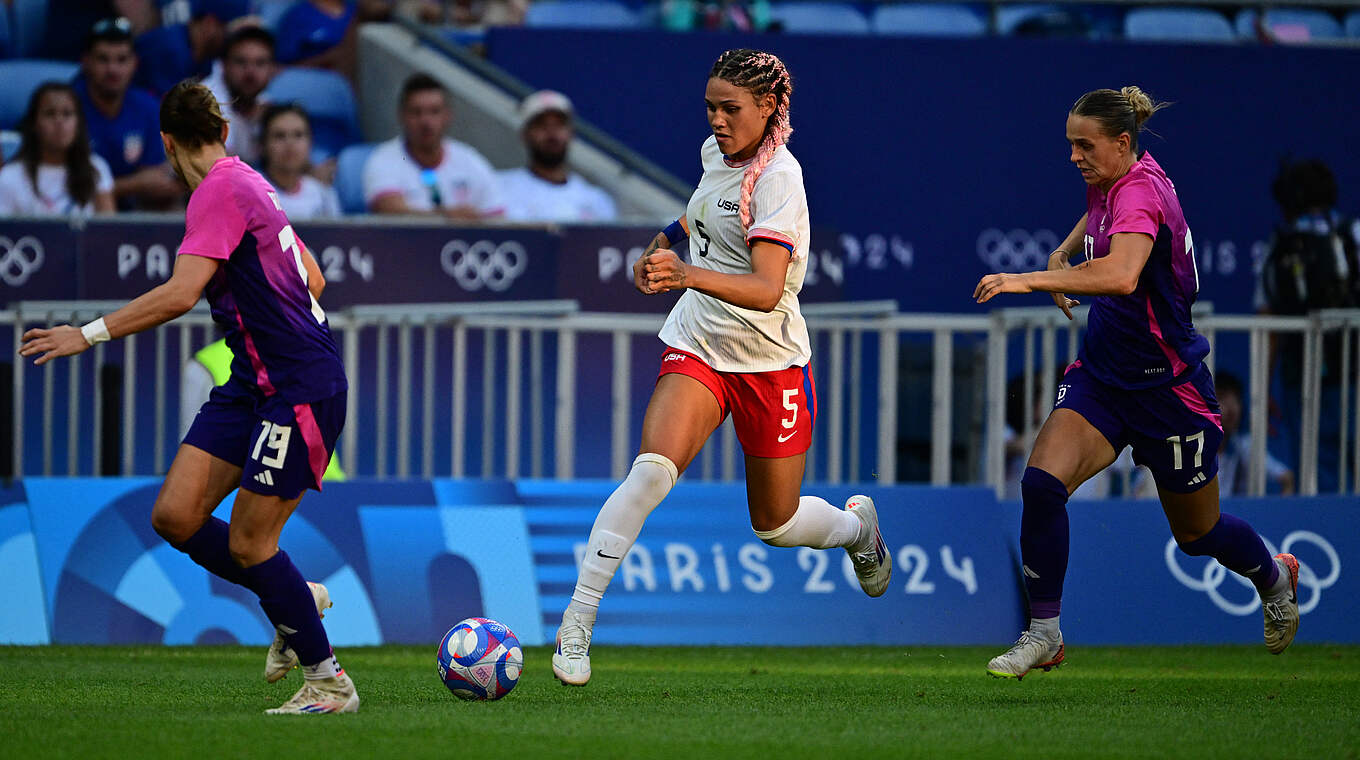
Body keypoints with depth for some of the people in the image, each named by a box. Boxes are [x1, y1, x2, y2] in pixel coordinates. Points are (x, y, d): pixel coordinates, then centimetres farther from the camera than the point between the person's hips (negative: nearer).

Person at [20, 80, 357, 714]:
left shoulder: (220, 190, -15)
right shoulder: (248, 183, 14)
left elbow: (180, 293, -26)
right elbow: (311, 278, 24)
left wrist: (90, 334, -23)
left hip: (299, 387, -9)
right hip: (251, 381, 9)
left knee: (247, 542, -6)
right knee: (175, 517, 1)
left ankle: (328, 681, 6)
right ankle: (296, 602, 19)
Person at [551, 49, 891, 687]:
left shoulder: (777, 178, -21)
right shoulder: (717, 153, 0)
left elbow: (767, 289, -35)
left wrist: (689, 274, -50)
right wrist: (665, 242, 13)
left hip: (770, 363, -4)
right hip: (697, 347, 4)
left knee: (776, 526, 10)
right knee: (651, 471, -23)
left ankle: (857, 524, 46)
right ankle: (577, 621, -26)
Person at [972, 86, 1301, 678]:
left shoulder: (1141, 192, -26)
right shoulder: (1107, 185, 1)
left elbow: (1121, 275, -47)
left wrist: (1030, 280, -49)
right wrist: (1063, 256, 14)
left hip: (1167, 385, -7)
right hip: (1101, 375, 7)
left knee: (1196, 532, 13)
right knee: (1042, 480, -18)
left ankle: (1274, 575, 46)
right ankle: (1044, 633, -9)